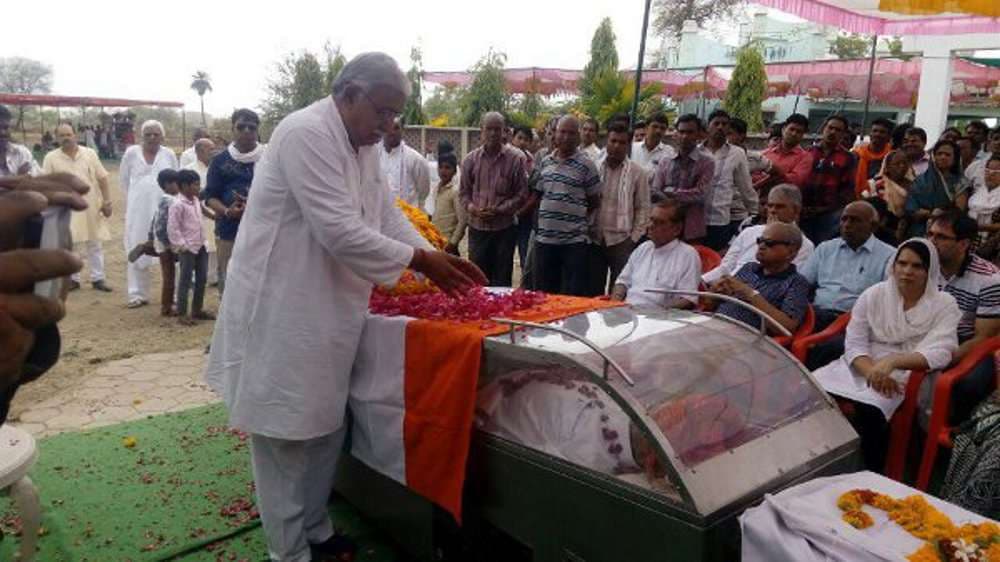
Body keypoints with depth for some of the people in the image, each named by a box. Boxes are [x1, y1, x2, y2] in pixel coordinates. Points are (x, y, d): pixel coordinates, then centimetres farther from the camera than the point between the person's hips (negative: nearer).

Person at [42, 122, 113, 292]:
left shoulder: (90, 153, 1)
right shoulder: (51, 158, -2)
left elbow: (102, 179, 3)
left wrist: (107, 201, -2)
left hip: (91, 206, 1)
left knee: (95, 244, 7)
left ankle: (98, 278, 16)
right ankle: (72, 278, 18)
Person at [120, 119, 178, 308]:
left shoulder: (169, 154, 1)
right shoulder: (131, 153, 1)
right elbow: (123, 179, 14)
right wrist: (133, 198, 16)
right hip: (138, 210, 1)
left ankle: (172, 293, 8)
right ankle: (138, 294, 14)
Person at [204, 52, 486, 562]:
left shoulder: (364, 145, 9)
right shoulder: (306, 133, -20)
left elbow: (388, 215, 10)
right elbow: (340, 231, -26)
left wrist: (436, 258, -4)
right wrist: (420, 261, -19)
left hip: (325, 310, 9)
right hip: (280, 312, -9)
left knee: (324, 428, 18)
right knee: (286, 436, 4)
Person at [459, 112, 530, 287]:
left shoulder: (516, 158, -4)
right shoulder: (471, 159, 4)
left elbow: (522, 194, -3)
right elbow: (463, 192, 10)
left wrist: (500, 210, -13)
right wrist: (472, 208, -9)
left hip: (505, 228, -2)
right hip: (477, 227, 2)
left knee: (502, 280, 6)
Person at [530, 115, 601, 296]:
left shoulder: (586, 166, -5)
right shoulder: (544, 162, 9)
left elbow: (594, 202, 1)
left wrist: (575, 217, 2)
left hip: (574, 241, -4)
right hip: (544, 238, 5)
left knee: (573, 295, 0)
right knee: (543, 293, 13)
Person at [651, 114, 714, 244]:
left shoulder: (707, 162, -1)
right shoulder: (665, 161, 8)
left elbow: (699, 194, -11)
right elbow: (655, 192, 2)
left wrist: (670, 192, -9)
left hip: (692, 231, -2)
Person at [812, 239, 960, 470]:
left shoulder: (944, 304, 3)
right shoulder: (874, 294, 9)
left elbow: (939, 353, -11)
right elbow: (854, 344, 1)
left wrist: (893, 361, -28)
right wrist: (872, 373, -19)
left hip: (907, 376, -2)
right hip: (861, 368, 3)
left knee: (867, 410, -35)